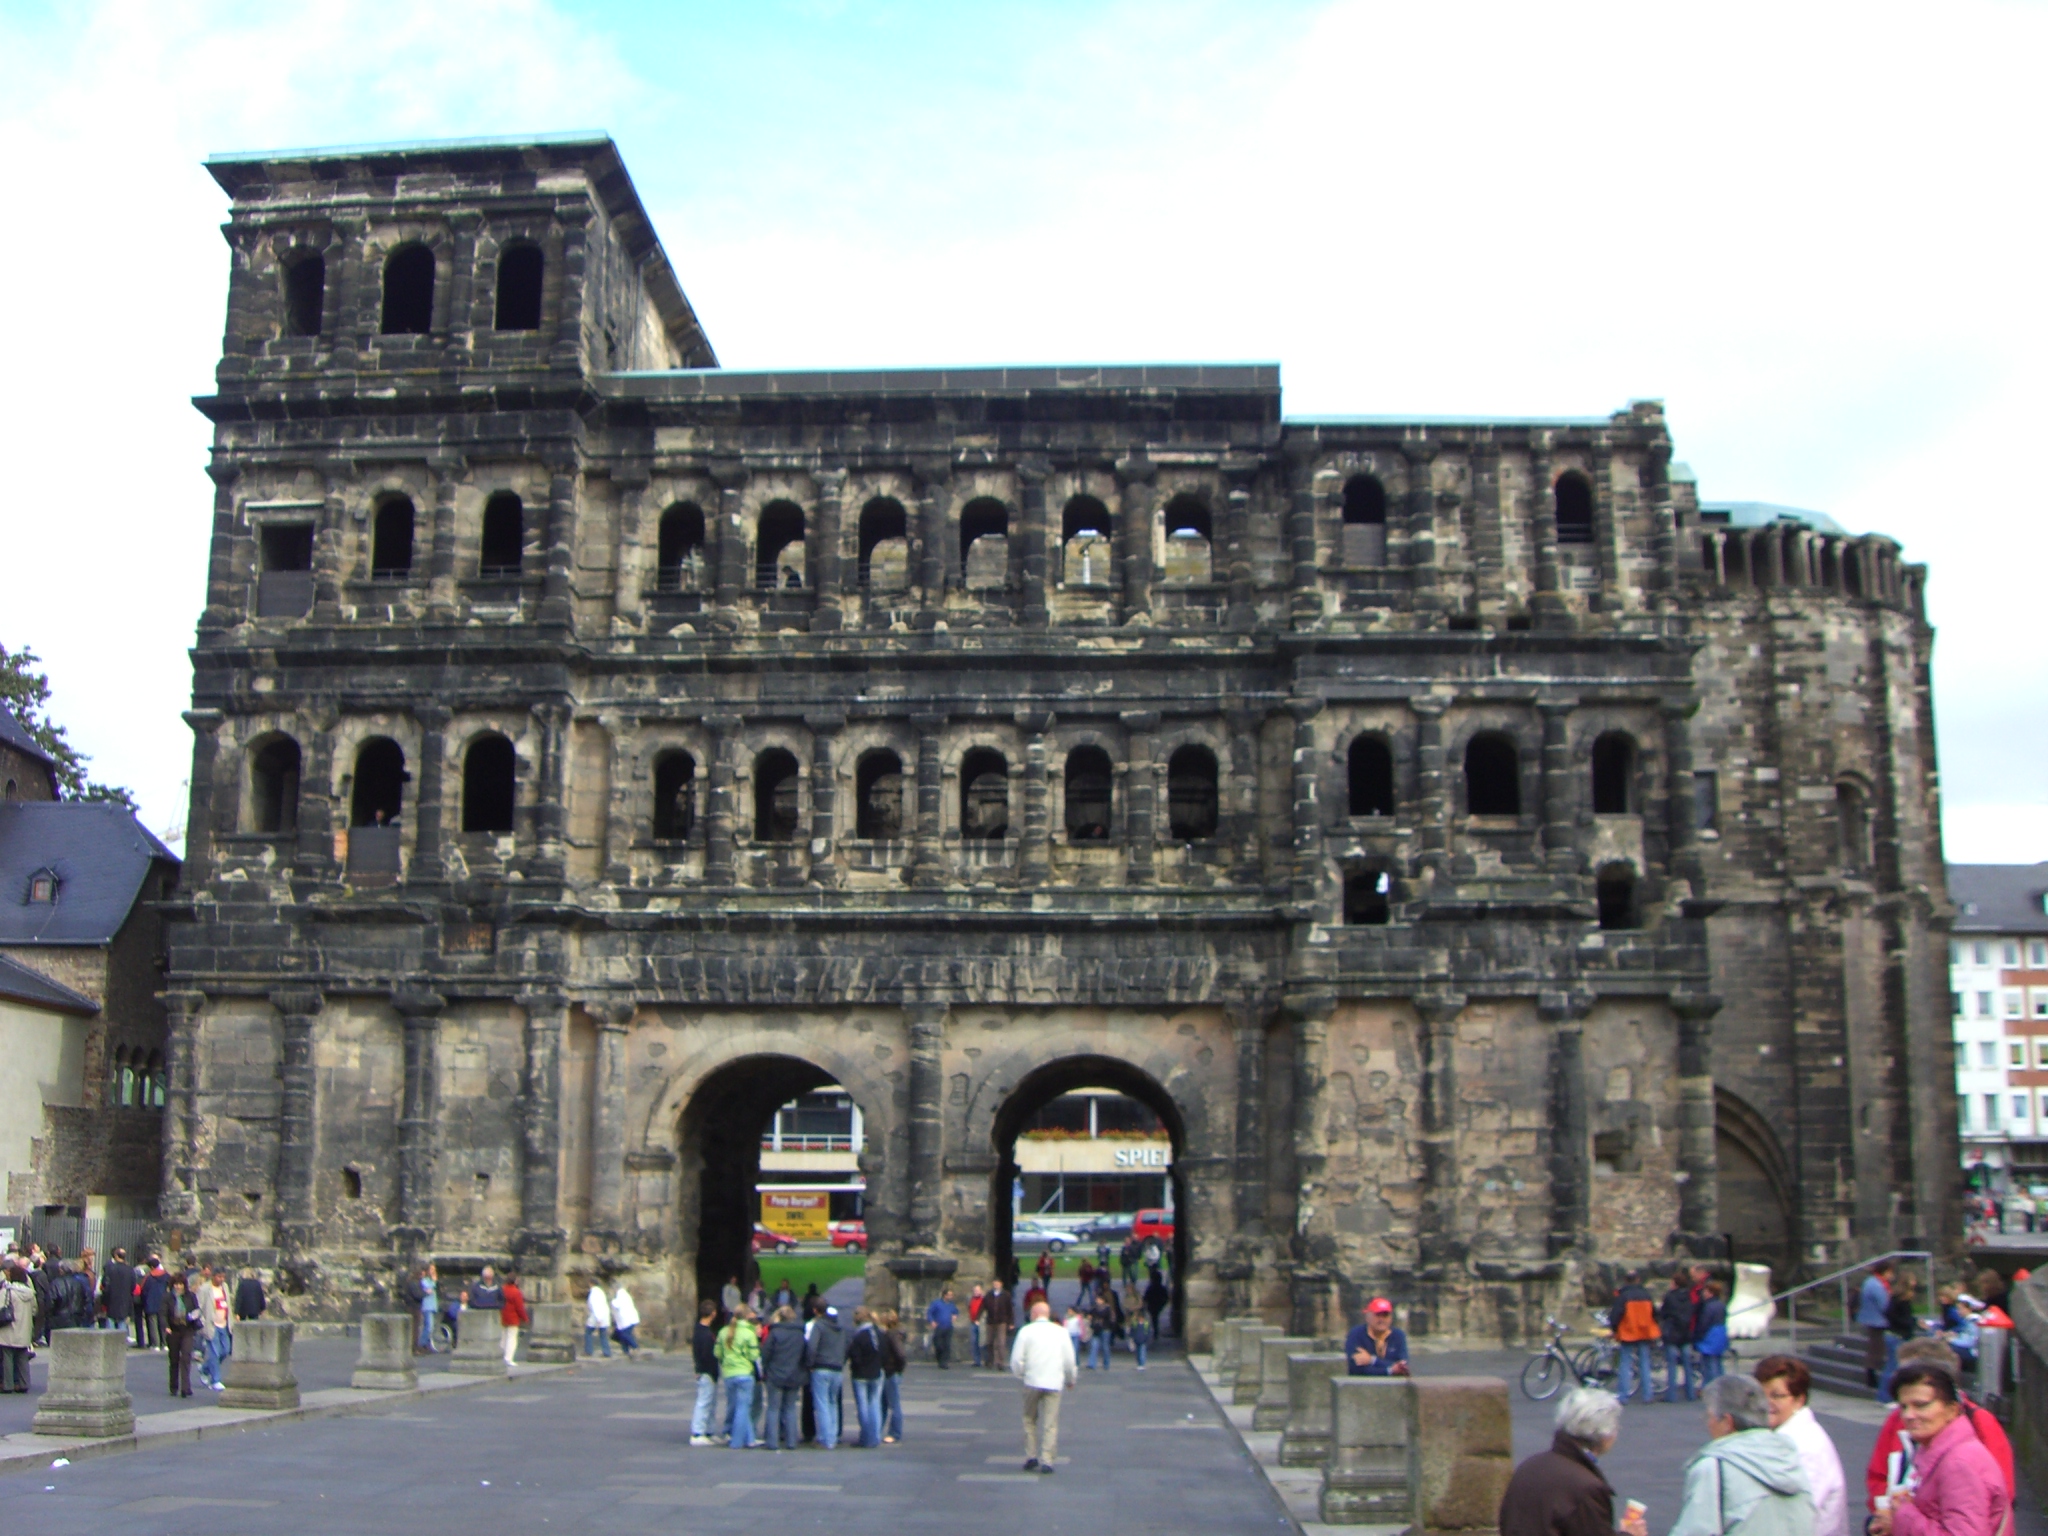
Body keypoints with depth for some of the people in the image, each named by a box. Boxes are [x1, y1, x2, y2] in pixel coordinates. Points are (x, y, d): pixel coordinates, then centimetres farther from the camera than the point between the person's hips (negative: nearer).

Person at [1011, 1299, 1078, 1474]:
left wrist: (1019, 1375, 17)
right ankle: (1046, 1460, -6)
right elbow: (1070, 1360, 10)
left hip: (1032, 1381, -1)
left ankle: (1031, 1457, 9)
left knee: (1030, 1420, 14)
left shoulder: (1026, 1331, 1)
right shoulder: (1061, 1332, 7)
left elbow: (1016, 1359, -1)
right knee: (1050, 1423, 2)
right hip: (1054, 1383, 1)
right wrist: (1071, 1379, 26)